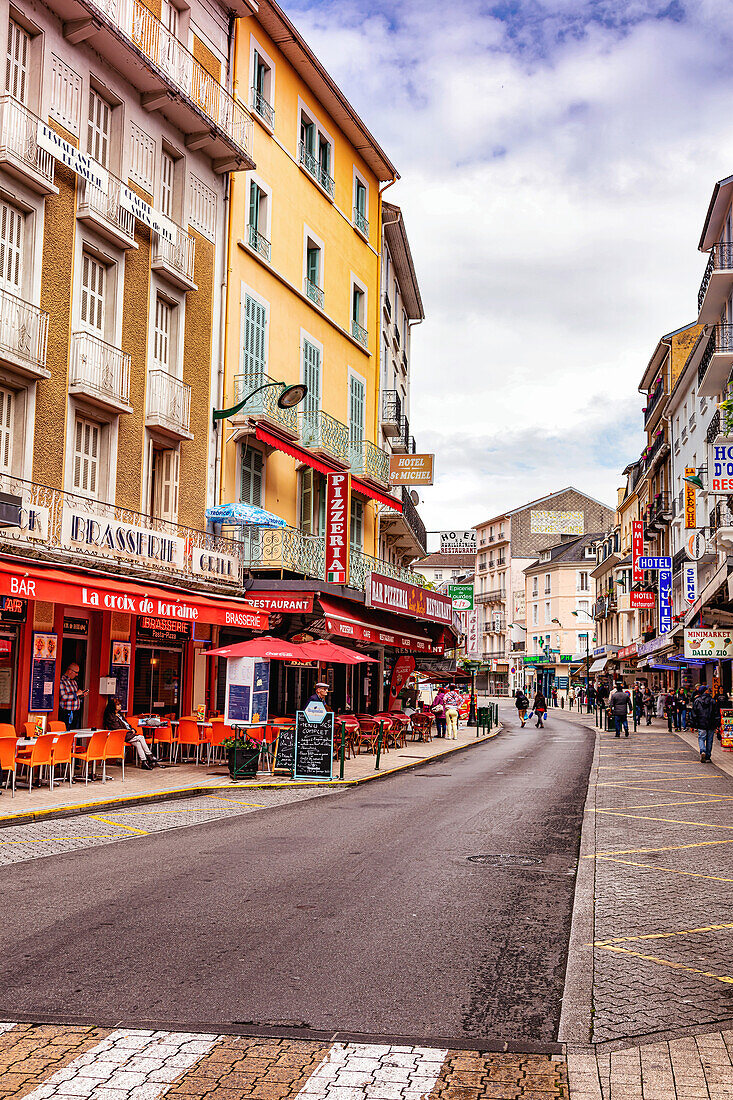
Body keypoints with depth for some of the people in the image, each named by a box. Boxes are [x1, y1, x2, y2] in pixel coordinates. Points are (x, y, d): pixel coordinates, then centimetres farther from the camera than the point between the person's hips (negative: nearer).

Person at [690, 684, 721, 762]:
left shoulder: (697, 701, -1)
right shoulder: (712, 701, -2)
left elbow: (693, 714, 0)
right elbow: (717, 714, 0)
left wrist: (692, 725, 6)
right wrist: (717, 724, 6)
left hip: (701, 724, -1)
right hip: (711, 725, 1)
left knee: (701, 739, 4)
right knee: (709, 740, 10)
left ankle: (703, 751, -21)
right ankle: (708, 756, 14)